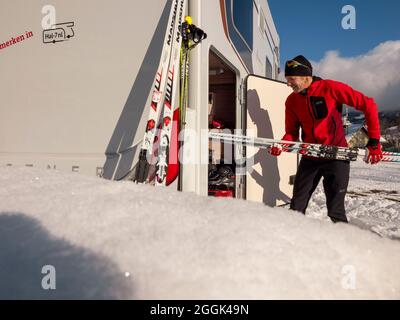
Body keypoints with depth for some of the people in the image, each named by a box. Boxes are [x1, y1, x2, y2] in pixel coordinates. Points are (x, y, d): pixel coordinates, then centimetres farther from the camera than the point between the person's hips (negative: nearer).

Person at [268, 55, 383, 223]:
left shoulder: (330, 88, -12)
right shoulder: (292, 101, 1)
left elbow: (368, 105, -8)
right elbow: (292, 132, 6)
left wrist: (374, 141, -10)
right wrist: (280, 146, -15)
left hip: (337, 156, -4)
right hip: (310, 157, 4)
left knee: (335, 211, -2)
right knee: (296, 206, 8)